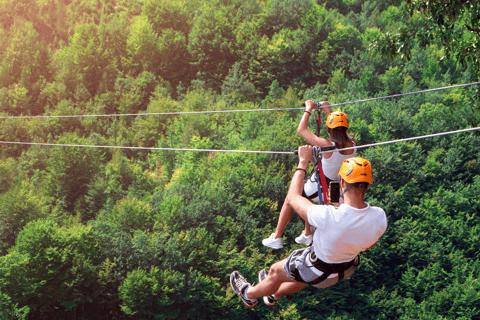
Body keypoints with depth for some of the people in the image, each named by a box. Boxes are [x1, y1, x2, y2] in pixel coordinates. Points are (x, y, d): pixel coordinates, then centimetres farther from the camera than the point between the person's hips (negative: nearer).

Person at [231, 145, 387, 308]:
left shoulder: (328, 217, -43)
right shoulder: (380, 217, -28)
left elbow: (292, 198, -23)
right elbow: (368, 245, -3)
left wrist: (303, 162, -13)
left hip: (321, 272, -5)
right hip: (348, 268, 5)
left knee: (276, 271, 24)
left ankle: (249, 294, 54)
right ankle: (273, 294, 64)